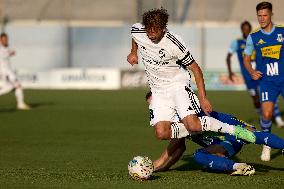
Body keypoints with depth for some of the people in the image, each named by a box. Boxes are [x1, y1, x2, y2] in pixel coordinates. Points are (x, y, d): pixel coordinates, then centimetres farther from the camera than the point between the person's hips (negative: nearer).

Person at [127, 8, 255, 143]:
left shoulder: (174, 44, -23)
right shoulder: (137, 31, -11)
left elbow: (195, 69, -13)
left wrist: (203, 98, -15)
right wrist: (133, 53, 23)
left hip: (178, 84, -5)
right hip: (158, 90, 5)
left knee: (192, 125, -25)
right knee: (161, 133, -15)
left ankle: (233, 130, -4)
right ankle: (201, 130, 6)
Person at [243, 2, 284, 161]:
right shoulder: (253, 37, 7)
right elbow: (246, 59, 16)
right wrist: (252, 72, -2)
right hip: (267, 81, 0)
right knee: (267, 114, -15)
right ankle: (267, 145, 6)